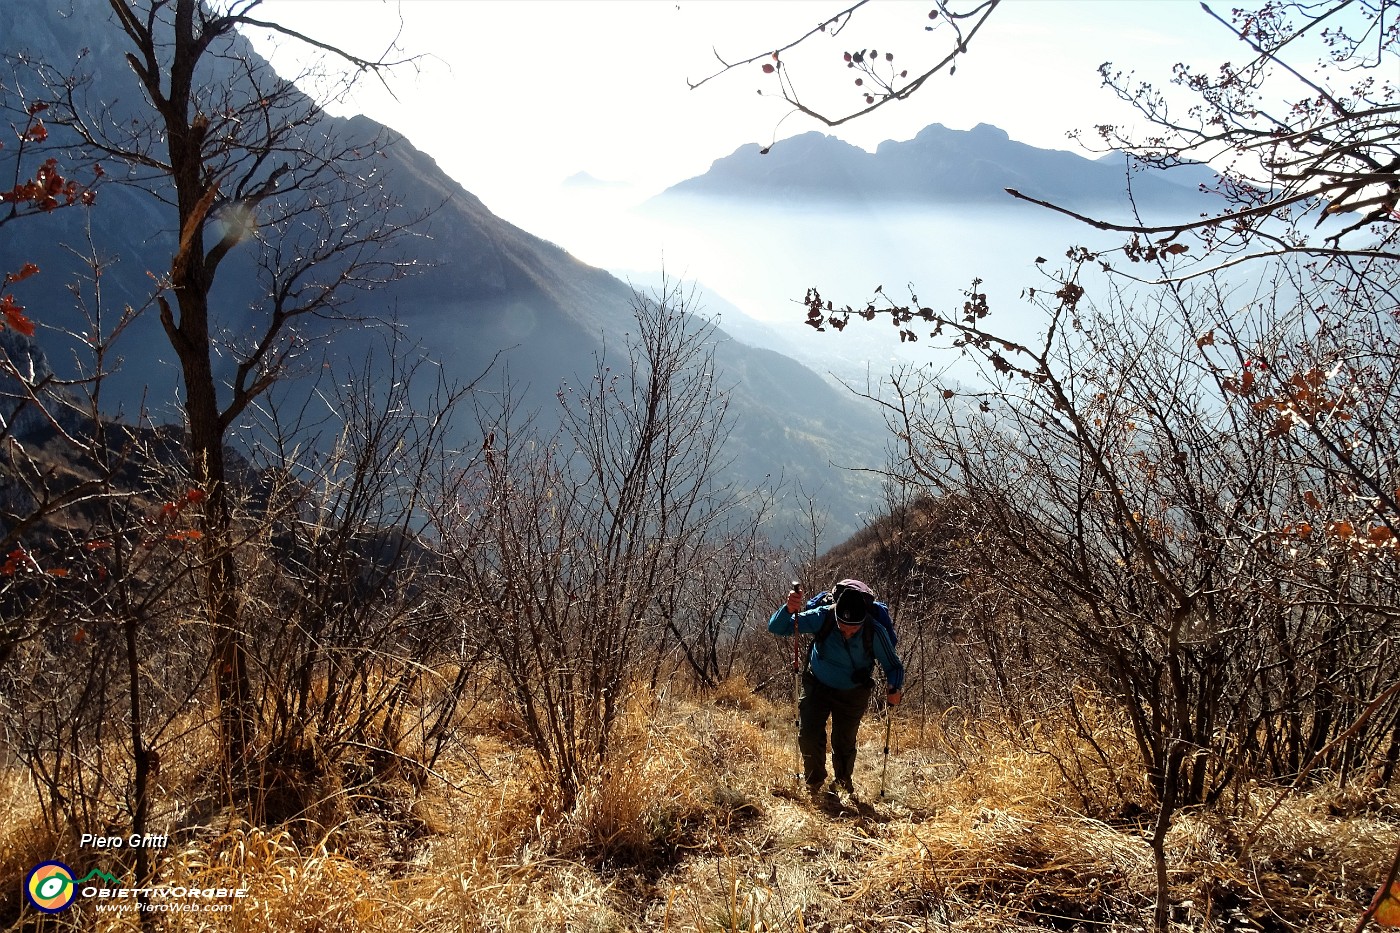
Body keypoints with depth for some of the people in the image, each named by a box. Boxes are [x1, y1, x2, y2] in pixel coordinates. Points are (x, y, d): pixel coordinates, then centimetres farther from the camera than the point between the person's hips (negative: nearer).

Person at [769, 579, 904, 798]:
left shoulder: (875, 633, -30)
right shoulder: (823, 617, -30)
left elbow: (893, 666, -14)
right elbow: (776, 628, -29)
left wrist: (894, 689, -34)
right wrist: (789, 610, -51)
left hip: (852, 695, 0)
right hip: (818, 686, 0)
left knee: (844, 743, 8)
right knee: (808, 736, -8)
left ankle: (843, 781, 41)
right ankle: (815, 781, 22)